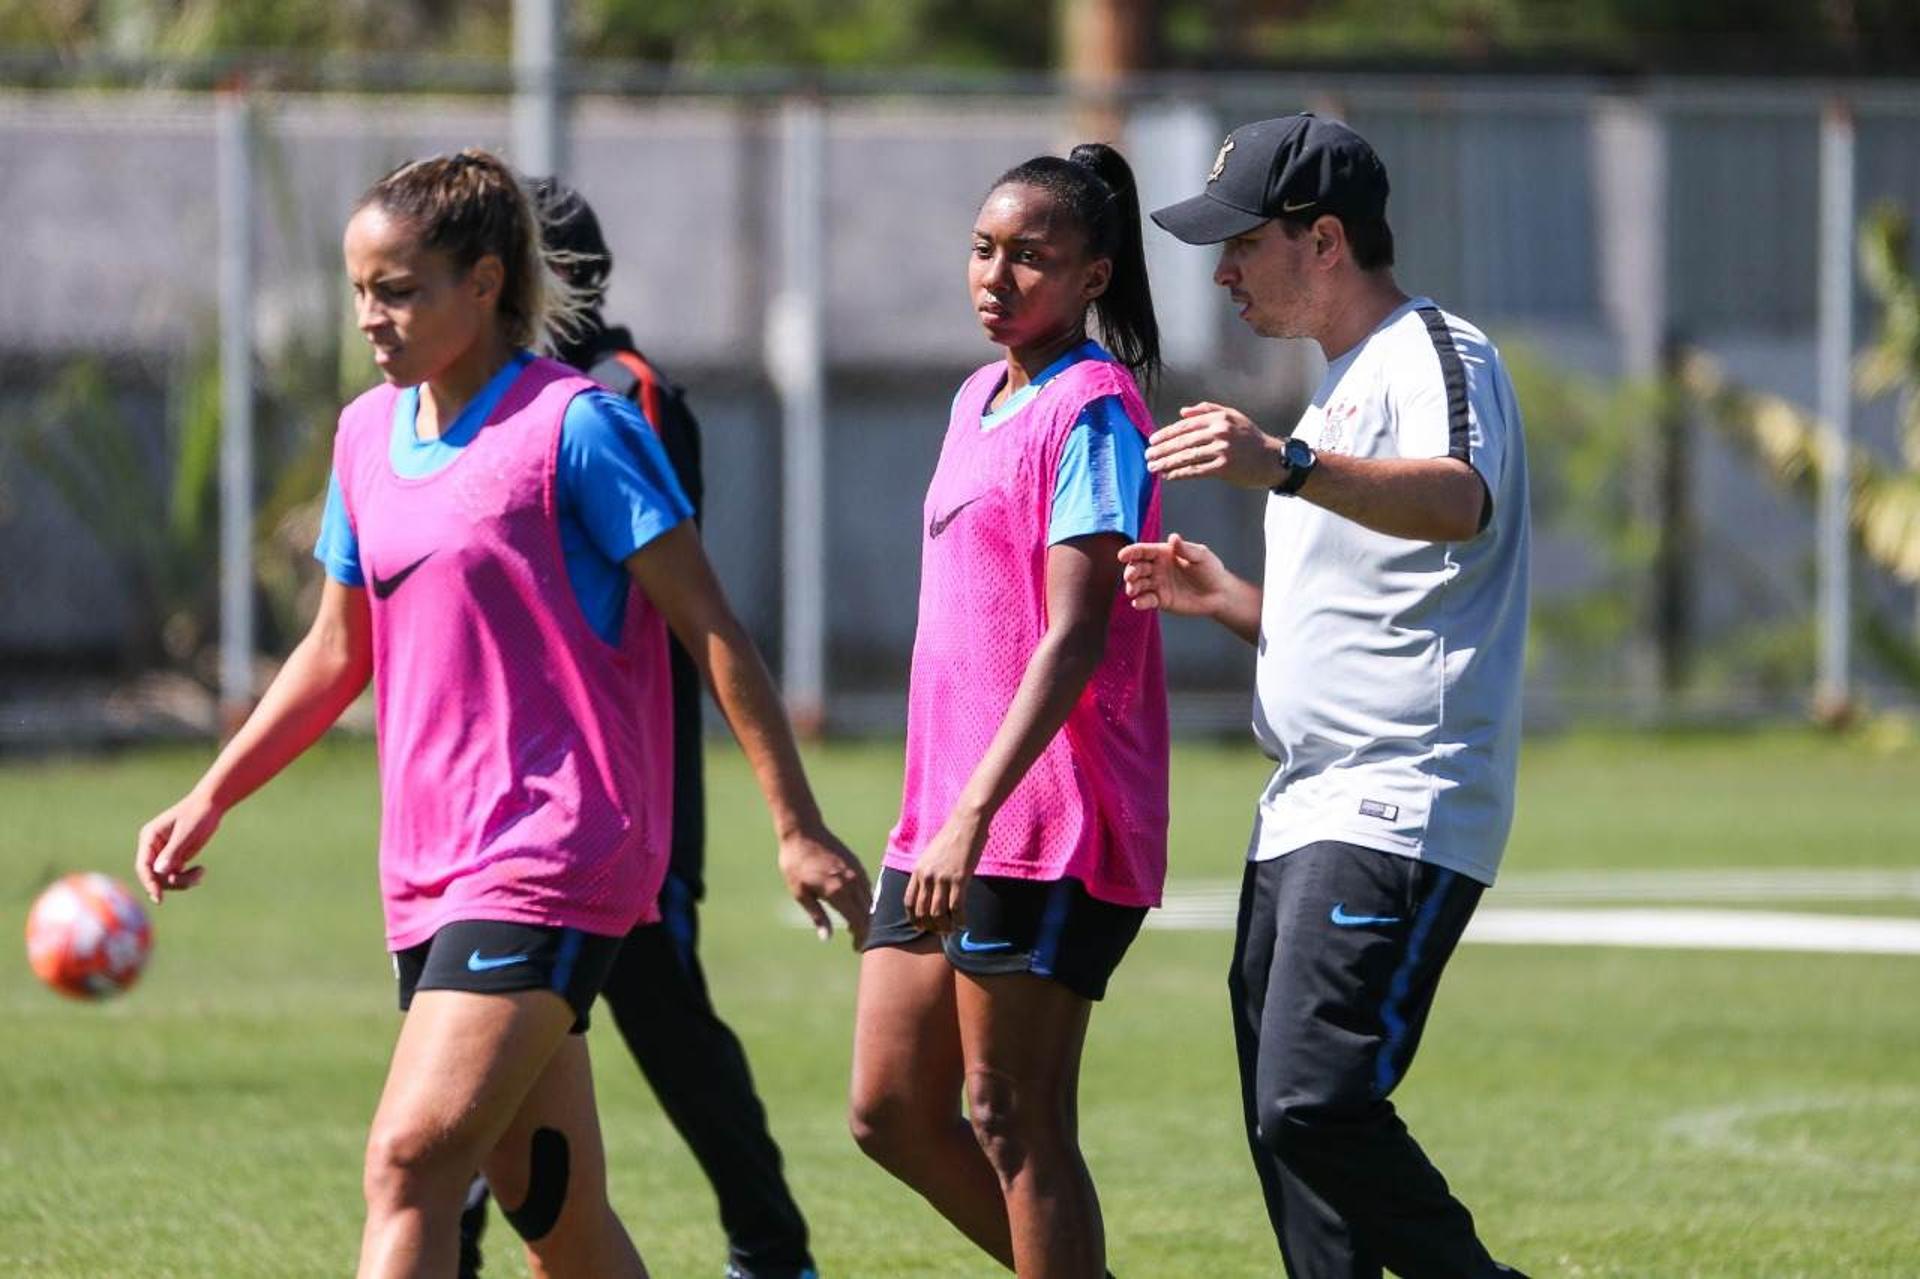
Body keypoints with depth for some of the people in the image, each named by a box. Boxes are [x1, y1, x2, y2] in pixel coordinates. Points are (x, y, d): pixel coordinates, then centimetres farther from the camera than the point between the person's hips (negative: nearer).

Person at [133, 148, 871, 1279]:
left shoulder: (575, 425, -9)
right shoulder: (369, 435, 12)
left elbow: (711, 630, -8)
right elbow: (339, 652, 25)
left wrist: (799, 826, -9)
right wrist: (211, 800, 21)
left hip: (553, 852, -7)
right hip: (431, 867, 7)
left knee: (413, 1161, -20)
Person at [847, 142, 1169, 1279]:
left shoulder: (1092, 410, -11)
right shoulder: (980, 400, 17)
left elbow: (1074, 638, -19)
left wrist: (975, 813, -25)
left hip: (1047, 822, -9)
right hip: (945, 819, 9)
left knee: (1012, 1117, -6)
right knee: (894, 1113, 8)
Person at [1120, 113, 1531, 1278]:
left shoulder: (1436, 353, -7)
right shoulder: (1339, 390, 24)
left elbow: (1459, 502, -31)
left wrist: (1288, 468, -46)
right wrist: (1224, 599, 13)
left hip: (1399, 810, -10)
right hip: (1304, 817, 10)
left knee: (1316, 1106, -21)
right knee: (1287, 1125, 7)